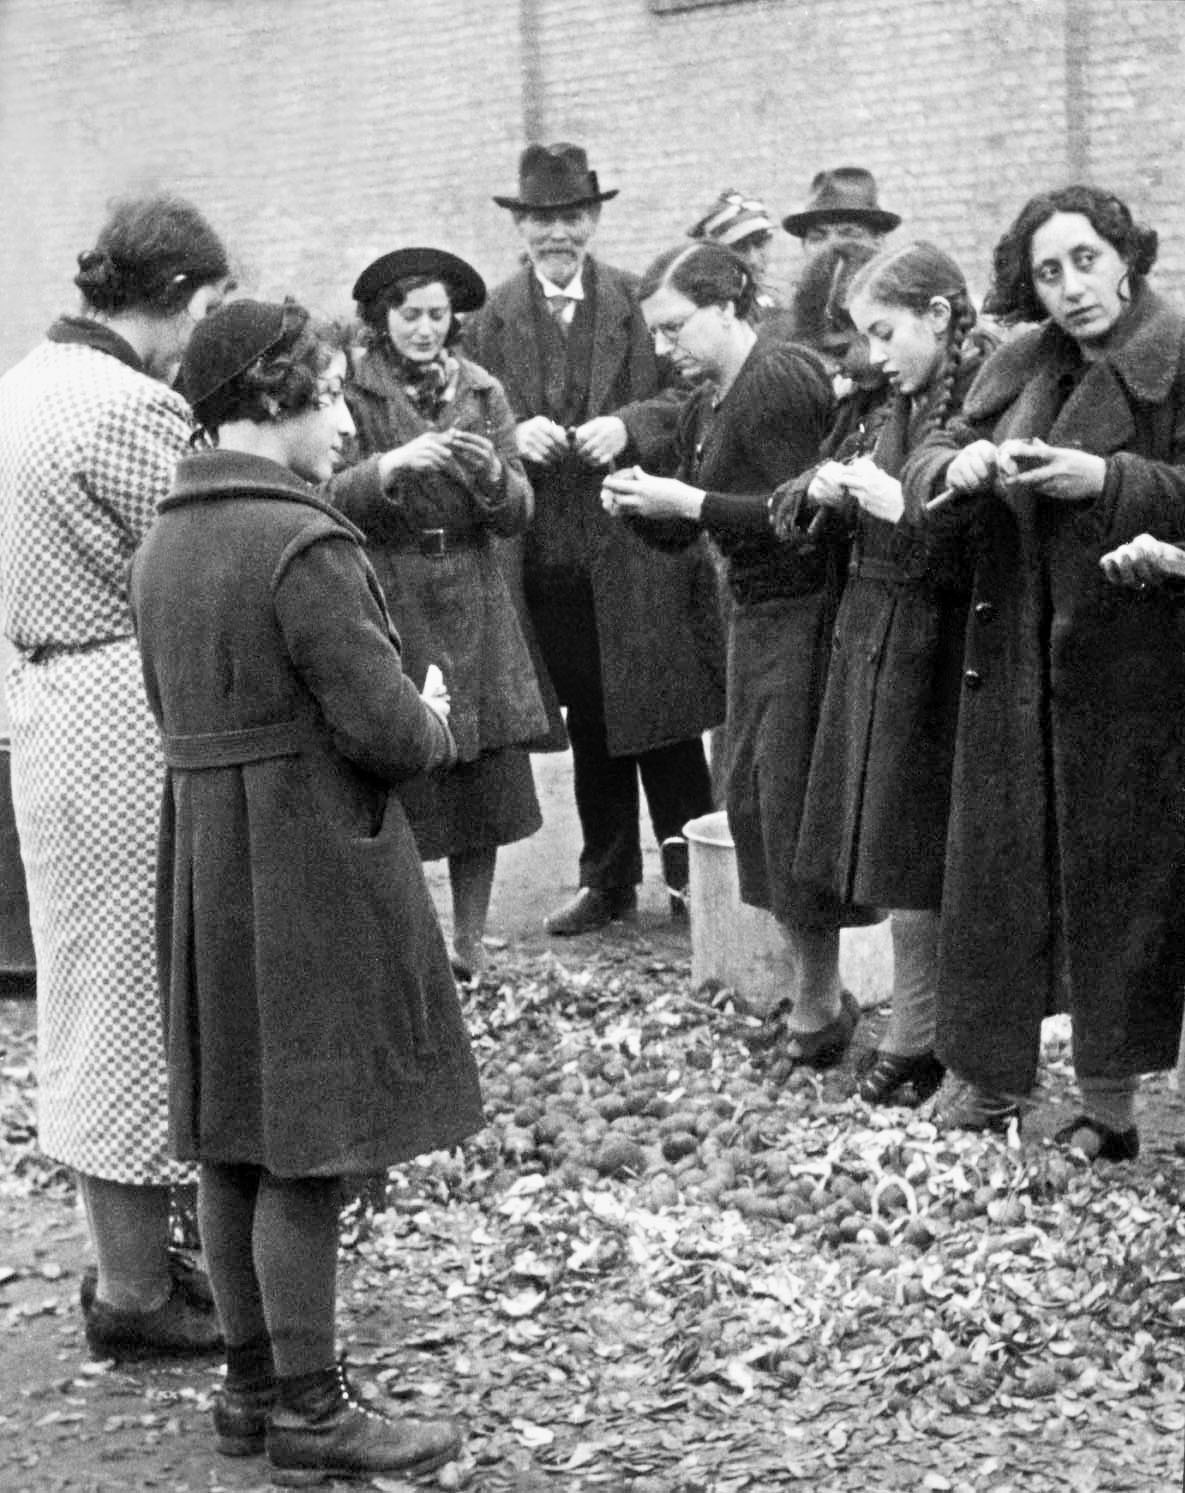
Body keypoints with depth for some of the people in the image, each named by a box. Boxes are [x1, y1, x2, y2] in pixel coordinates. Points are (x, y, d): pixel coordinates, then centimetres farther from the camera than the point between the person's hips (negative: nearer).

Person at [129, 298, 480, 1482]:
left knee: (231, 1136, 14)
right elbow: (383, 725, -20)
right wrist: (435, 722, 3)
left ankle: (251, 1382, 24)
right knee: (305, 1149, -1)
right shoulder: (303, 543, -18)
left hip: (201, 862, 9)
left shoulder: (162, 541, 9)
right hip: (310, 866, -9)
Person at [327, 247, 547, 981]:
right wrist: (388, 467, -28)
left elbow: (518, 512, 4)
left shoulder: (483, 392, 9)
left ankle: (470, 942, 15)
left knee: (488, 778, 4)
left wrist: (490, 474, -17)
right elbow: (328, 498, -12)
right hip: (385, 599, -4)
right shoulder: (351, 394, -1)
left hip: (473, 607, 4)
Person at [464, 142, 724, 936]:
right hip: (551, 559, 2)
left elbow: (690, 400, -1)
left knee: (664, 723, 1)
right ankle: (609, 881, 23)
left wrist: (628, 424, -18)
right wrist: (512, 436, -13)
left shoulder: (642, 302, 1)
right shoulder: (492, 319, 6)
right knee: (590, 727, 12)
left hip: (642, 549, -2)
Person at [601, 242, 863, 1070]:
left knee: (793, 803, -4)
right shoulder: (707, 405, 12)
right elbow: (682, 535, 16)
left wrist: (684, 501, -19)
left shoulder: (781, 381, -15)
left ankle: (819, 1005, 8)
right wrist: (644, 505, -4)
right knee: (751, 799, 11)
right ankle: (820, 992, 22)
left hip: (805, 611, -9)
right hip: (754, 613, 9)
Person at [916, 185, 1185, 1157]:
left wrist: (1106, 478, -22)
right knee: (1000, 857, 10)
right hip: (1014, 660, 5)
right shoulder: (1020, 367, 10)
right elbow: (939, 480, 12)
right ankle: (991, 1069, 23)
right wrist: (961, 467, -10)